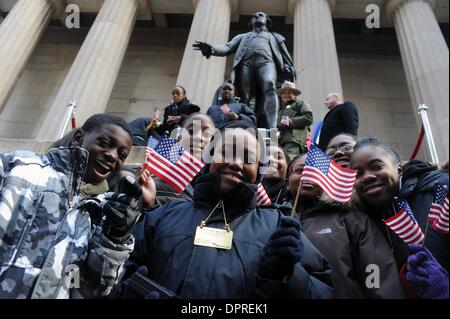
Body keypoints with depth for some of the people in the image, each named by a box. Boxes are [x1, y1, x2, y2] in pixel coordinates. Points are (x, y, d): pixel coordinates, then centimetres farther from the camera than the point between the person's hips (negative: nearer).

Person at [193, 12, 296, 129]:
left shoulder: (275, 37, 38)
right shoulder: (243, 37, 38)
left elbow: (285, 53, 24)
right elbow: (227, 47, 21)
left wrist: (289, 67, 1)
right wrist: (212, 49, -1)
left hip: (266, 61, -2)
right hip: (246, 62, 2)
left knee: (269, 86, -32)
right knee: (243, 96, -16)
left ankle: (270, 129, -45)